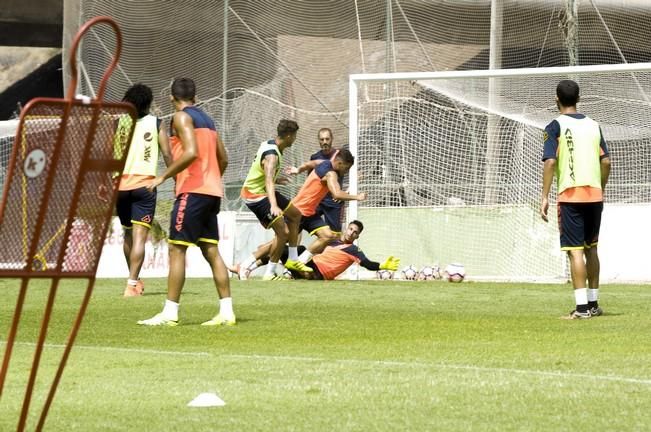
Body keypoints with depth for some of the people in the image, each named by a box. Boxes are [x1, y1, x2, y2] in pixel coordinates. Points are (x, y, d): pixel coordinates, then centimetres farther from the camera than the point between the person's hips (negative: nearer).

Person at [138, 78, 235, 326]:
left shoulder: (182, 117, -6)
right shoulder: (207, 119, 19)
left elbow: (191, 152, -20)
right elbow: (223, 159, 20)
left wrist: (163, 177, -15)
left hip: (193, 191, -8)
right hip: (212, 191, 8)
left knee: (177, 249, -7)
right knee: (211, 251, 8)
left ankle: (170, 313, -11)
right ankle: (226, 312, 4)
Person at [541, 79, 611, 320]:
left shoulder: (556, 126, -5)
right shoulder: (593, 125, 10)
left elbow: (550, 162, -13)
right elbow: (606, 161, 9)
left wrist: (545, 196, -10)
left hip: (570, 196, -5)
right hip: (594, 195, 5)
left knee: (575, 251, -7)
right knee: (591, 248, 17)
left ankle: (582, 307, -15)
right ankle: (593, 304, 22)